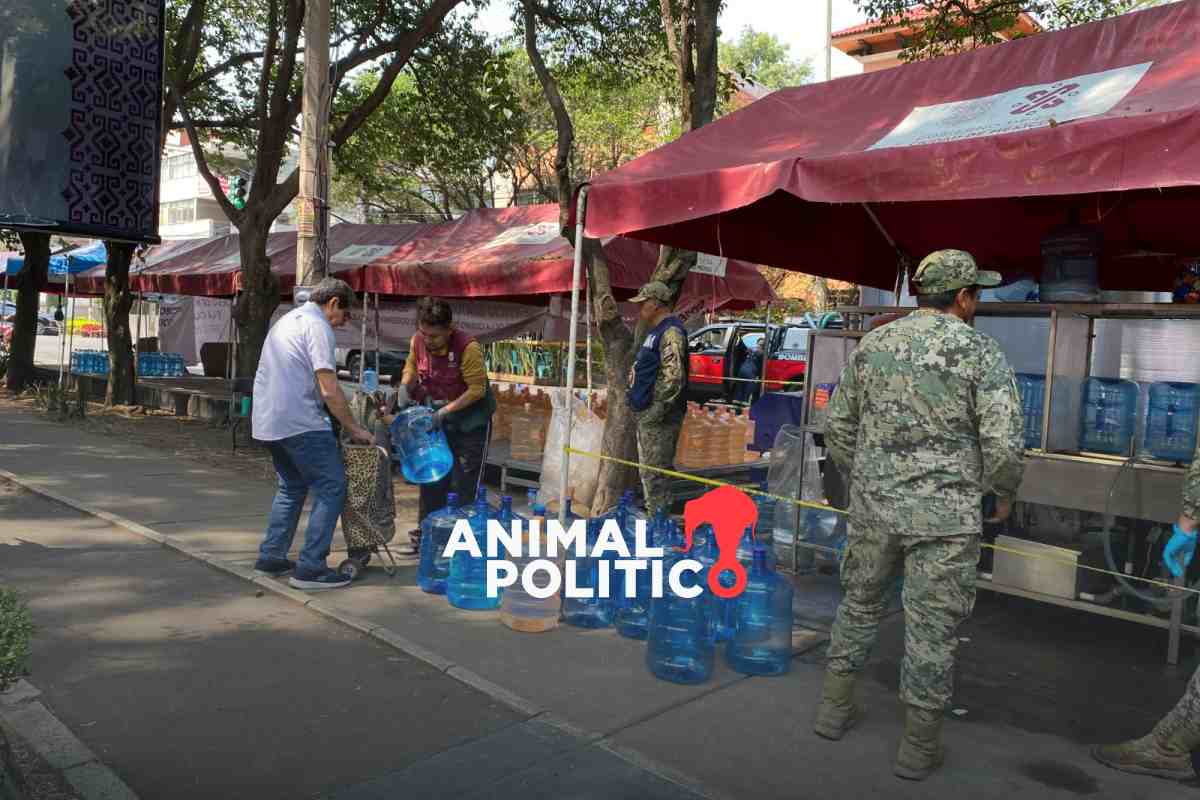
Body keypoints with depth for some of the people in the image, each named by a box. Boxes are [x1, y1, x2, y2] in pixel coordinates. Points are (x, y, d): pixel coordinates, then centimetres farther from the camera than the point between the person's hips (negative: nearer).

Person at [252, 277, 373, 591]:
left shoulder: (286, 320, 20)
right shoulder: (317, 326, -10)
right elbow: (329, 391, -16)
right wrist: (354, 429, -7)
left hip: (267, 420, 10)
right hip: (300, 423, -10)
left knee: (292, 487, 21)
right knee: (331, 487, -4)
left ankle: (271, 557, 24)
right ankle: (311, 567, -5)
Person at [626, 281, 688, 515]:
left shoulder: (671, 332, -16)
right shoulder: (656, 331, 17)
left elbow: (674, 378, -25)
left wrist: (655, 412, -23)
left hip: (659, 419, -11)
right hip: (647, 416, 11)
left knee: (655, 475, -6)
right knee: (649, 474, 18)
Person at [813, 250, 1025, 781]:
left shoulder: (871, 345, 3)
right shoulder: (981, 353, -9)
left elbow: (837, 427, 7)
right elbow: (1002, 445, -14)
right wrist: (1005, 493, 5)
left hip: (873, 504, 4)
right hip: (945, 514, -4)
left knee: (859, 602, 20)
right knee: (933, 625, 7)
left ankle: (835, 708, 31)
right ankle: (918, 746, 18)